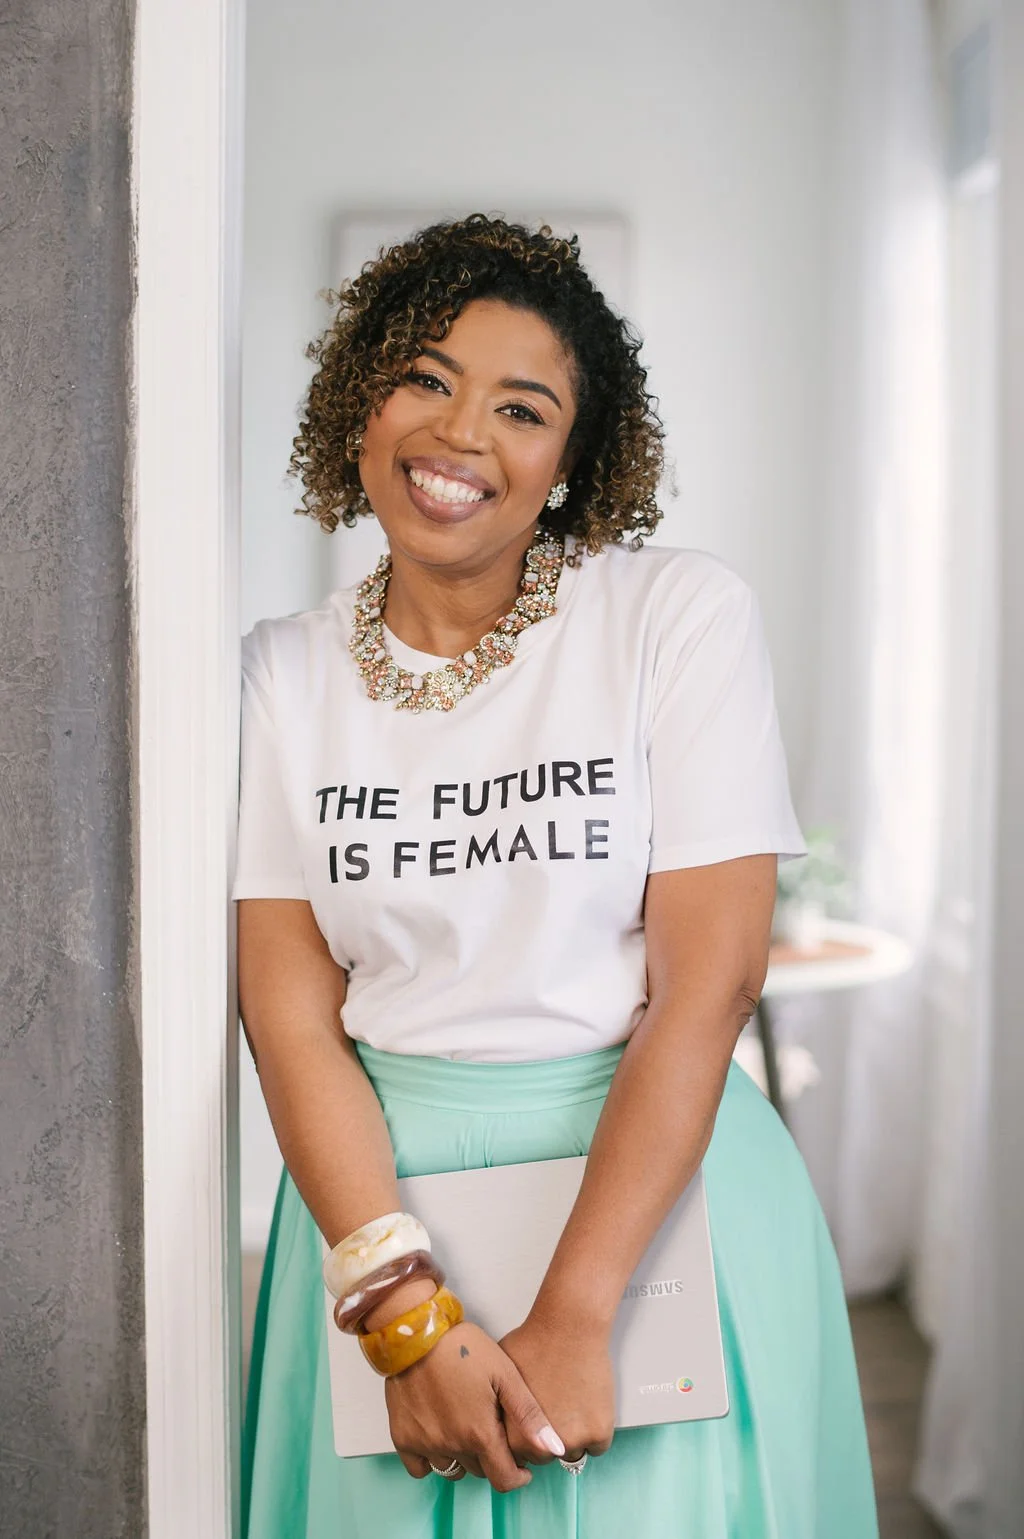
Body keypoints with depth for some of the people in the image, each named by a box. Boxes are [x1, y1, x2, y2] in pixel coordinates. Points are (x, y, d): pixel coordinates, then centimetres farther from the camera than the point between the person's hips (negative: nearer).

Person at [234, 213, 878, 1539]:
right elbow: (289, 1009, -5)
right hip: (377, 1190, 2)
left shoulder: (684, 615, -7)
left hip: (654, 1183, -2)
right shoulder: (281, 674, 1)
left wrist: (572, 1317, -18)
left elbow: (710, 980, -13)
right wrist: (407, 1315, -16)